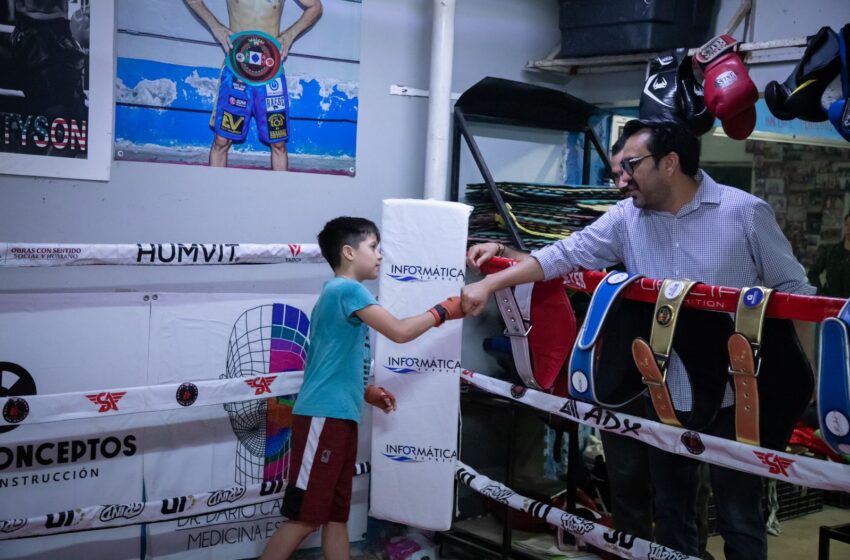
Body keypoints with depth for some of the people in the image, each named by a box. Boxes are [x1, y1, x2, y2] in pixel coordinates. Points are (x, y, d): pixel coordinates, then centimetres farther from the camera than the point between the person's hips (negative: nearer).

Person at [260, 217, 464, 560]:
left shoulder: (335, 293, 21)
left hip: (338, 417, 10)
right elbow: (400, 331, -16)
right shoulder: (347, 289, -9)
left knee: (336, 515, 9)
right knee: (304, 518, -8)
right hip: (324, 416, -10)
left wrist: (366, 393, 13)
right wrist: (444, 310, -4)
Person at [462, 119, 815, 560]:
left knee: (739, 515, 8)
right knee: (670, 510, 17)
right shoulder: (626, 218, 0)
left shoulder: (745, 211, -8)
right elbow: (563, 255, -2)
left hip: (734, 395, -3)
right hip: (666, 395, 4)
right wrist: (490, 283, -11)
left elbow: (794, 292, -3)